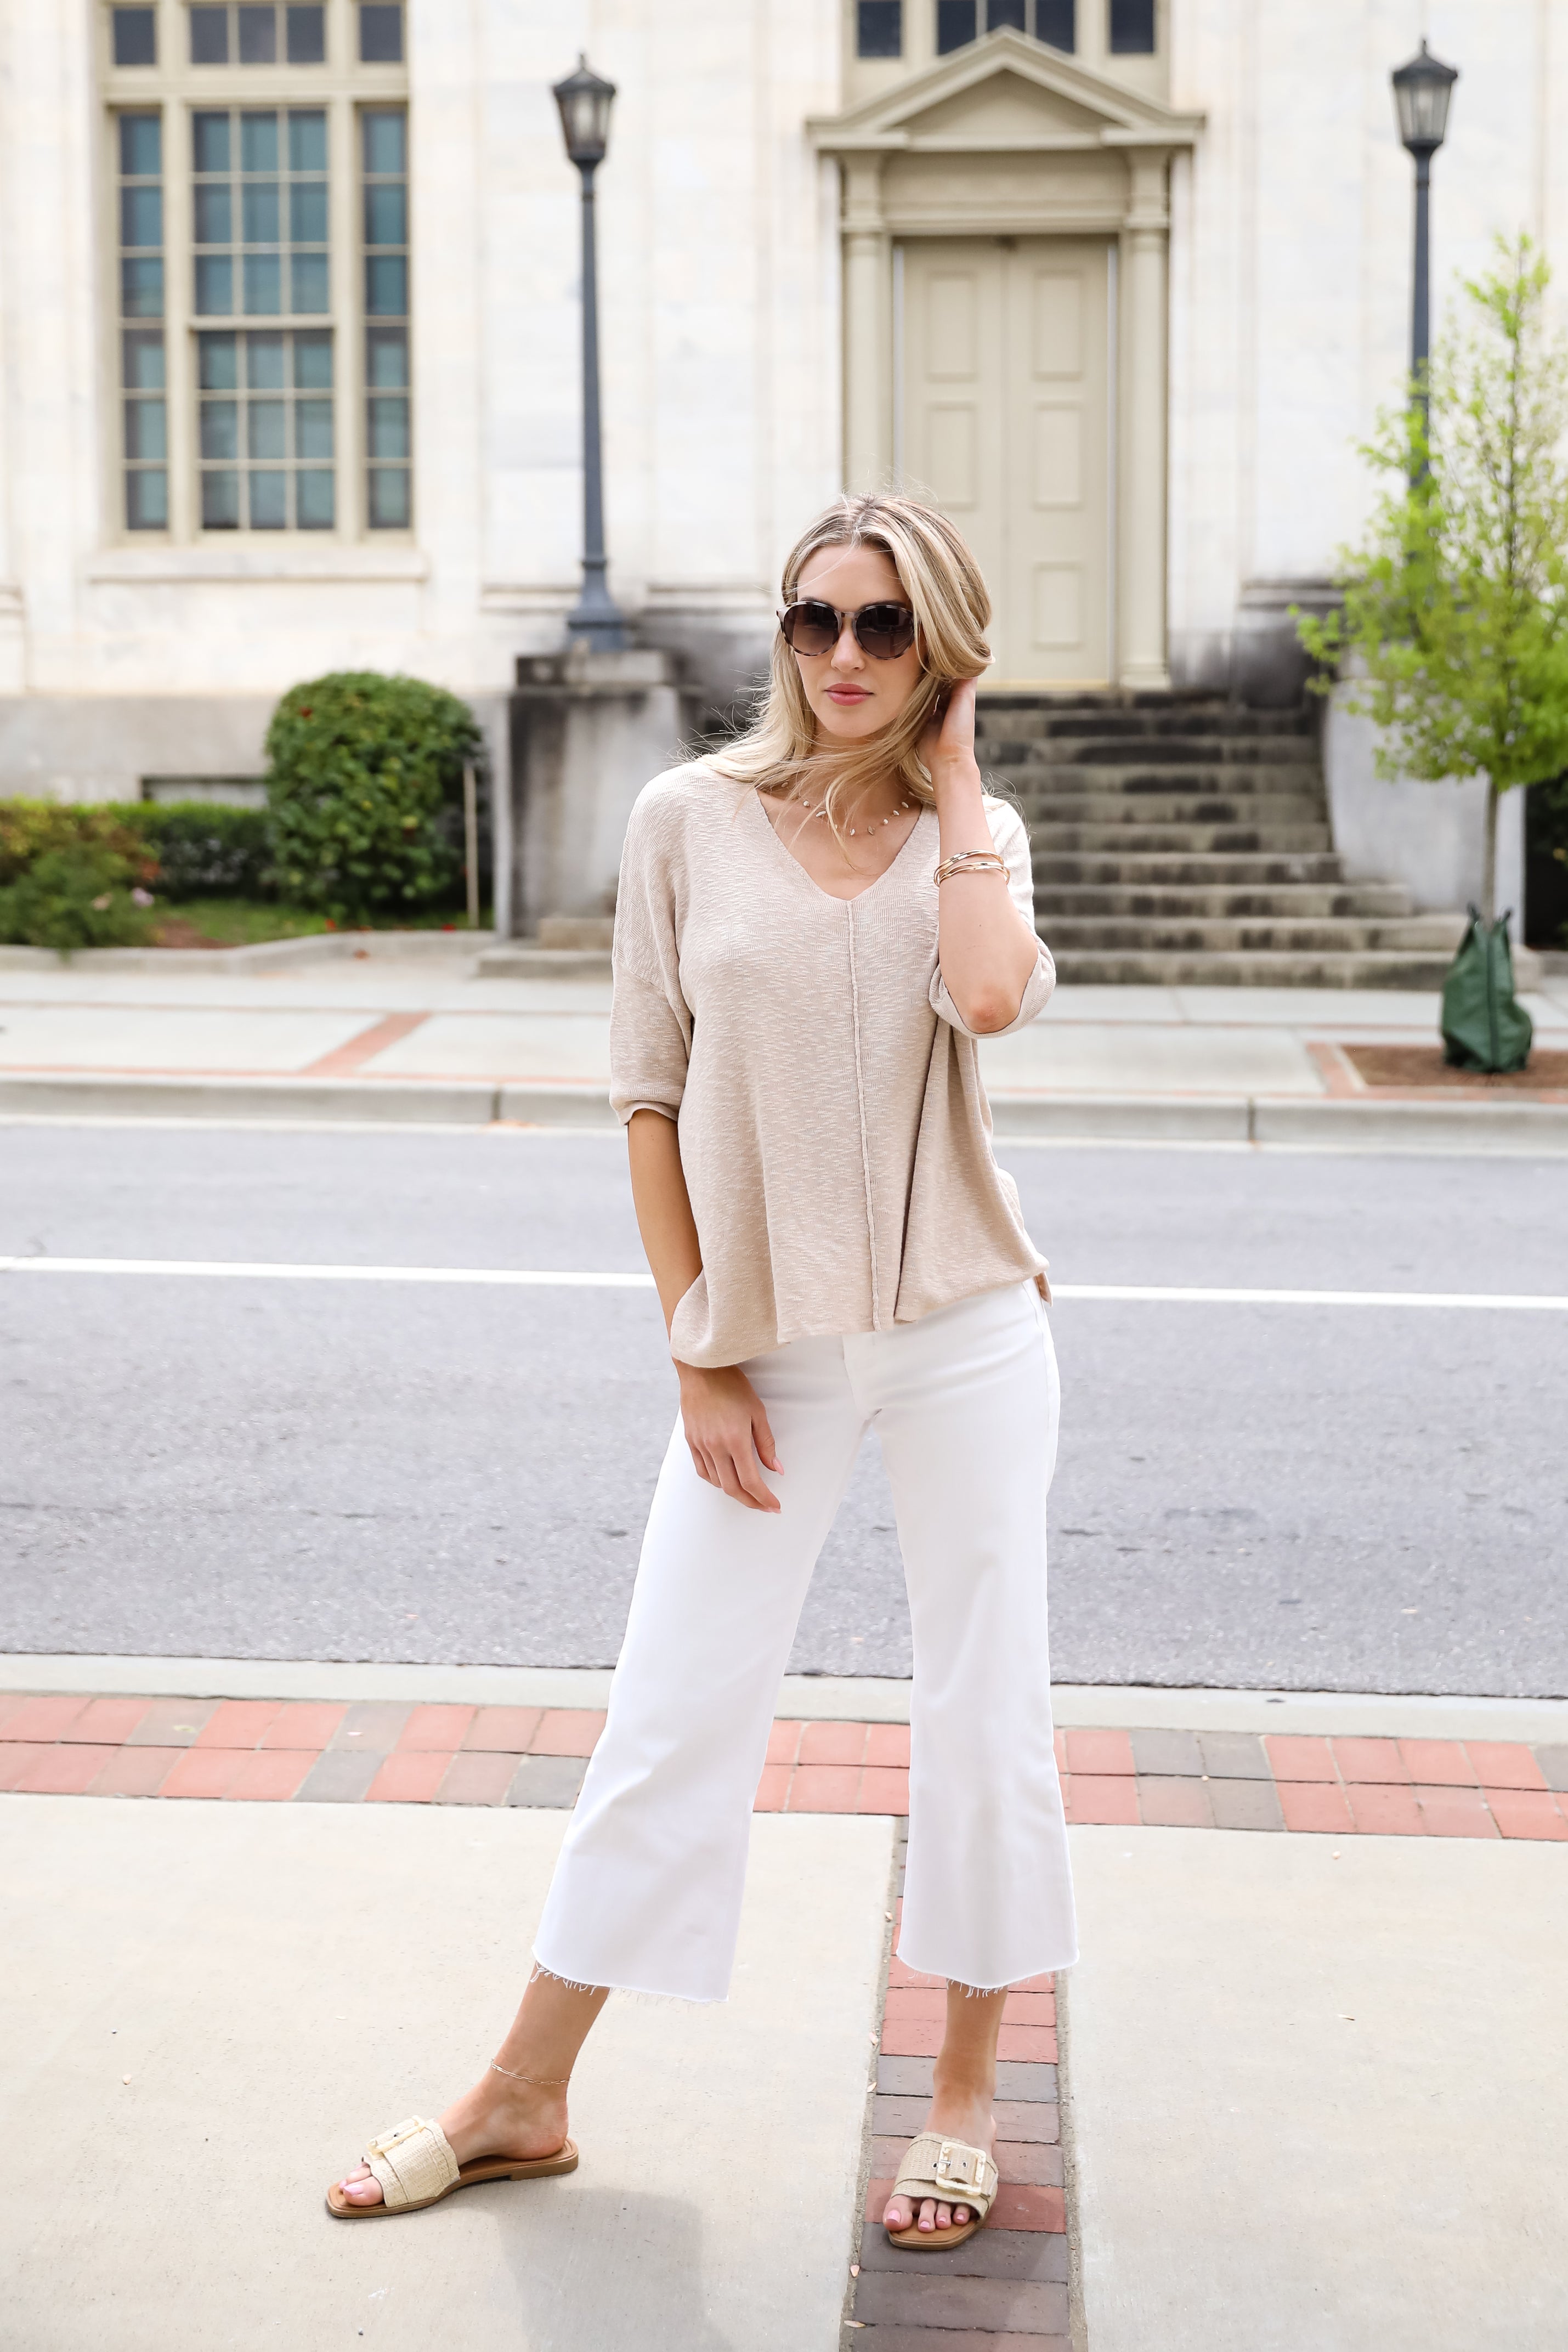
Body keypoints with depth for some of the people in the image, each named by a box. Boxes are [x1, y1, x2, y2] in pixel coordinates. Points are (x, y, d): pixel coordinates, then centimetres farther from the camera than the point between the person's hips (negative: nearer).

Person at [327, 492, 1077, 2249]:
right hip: (768, 1347, 0)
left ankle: (964, 2098, 26)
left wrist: (952, 774, -8)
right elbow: (649, 1096, 1)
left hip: (962, 1333, 1)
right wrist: (698, 1353, -3)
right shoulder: (692, 818, 0)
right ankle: (522, 2101, 21)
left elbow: (993, 997, -21)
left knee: (983, 1720, 7)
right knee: (671, 1721, 5)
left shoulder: (972, 832, 2)